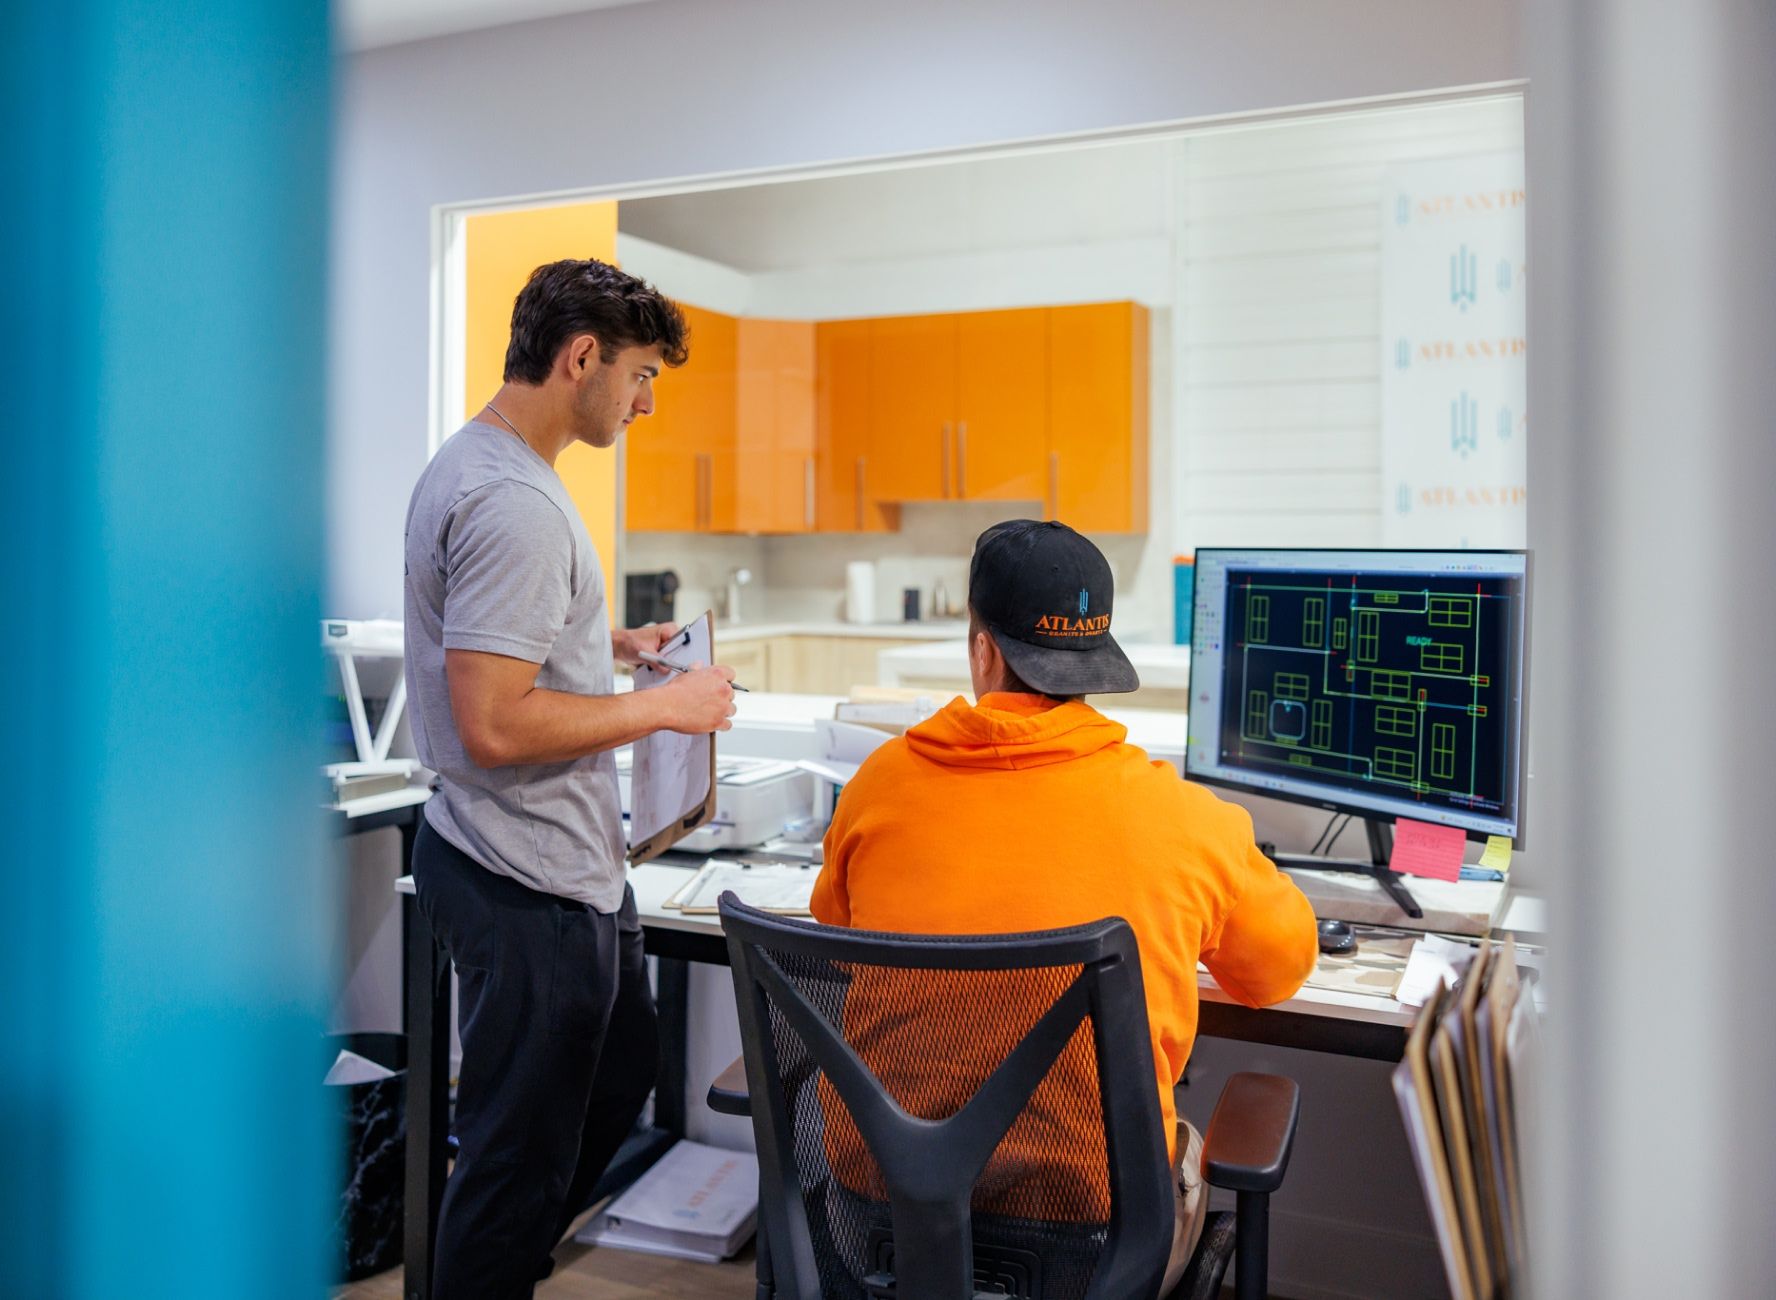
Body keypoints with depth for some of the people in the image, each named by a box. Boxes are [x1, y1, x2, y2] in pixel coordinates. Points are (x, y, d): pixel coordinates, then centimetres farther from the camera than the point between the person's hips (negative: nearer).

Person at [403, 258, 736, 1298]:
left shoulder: (471, 464, 11)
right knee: (523, 1145, 6)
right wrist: (663, 708, -17)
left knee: (622, 1070, 26)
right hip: (532, 885, -11)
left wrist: (613, 642, 13)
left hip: (569, 865, 11)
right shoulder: (515, 503, -24)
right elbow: (494, 725, -28)